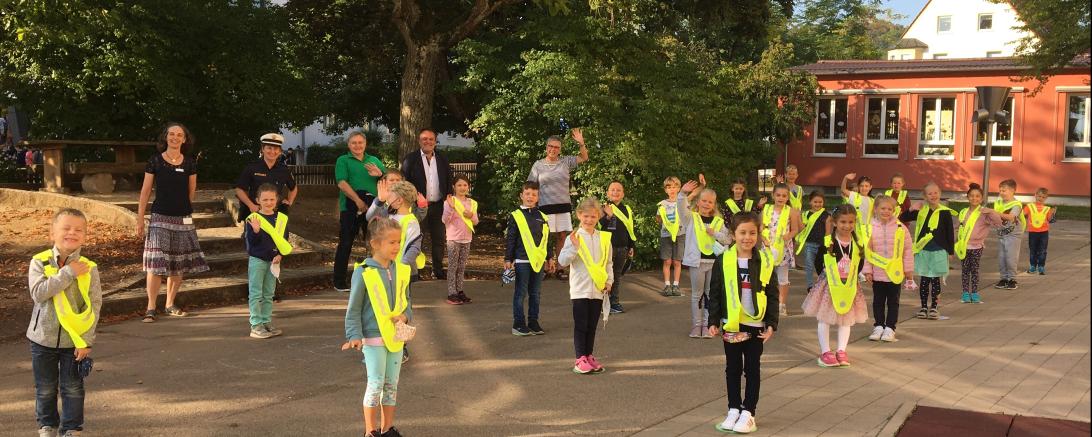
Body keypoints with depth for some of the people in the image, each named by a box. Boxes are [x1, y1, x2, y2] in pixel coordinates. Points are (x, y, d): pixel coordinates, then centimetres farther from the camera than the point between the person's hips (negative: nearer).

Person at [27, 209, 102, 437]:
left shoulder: (89, 268, -9)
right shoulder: (39, 262, -8)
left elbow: (94, 306, -8)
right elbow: (38, 293, -23)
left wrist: (86, 340, -12)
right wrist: (68, 273, -25)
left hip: (75, 341, -1)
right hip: (43, 338, 1)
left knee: (73, 388, 7)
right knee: (45, 388, 15)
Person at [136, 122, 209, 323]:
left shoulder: (190, 163, 4)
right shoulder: (155, 161, -2)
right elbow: (145, 191, 0)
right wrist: (140, 219, -2)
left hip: (183, 219, 3)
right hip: (160, 217, -3)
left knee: (179, 264, 8)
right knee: (156, 263, -10)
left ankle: (170, 304, 21)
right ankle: (151, 308, -4)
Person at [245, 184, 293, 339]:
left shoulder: (281, 219, 4)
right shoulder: (253, 218, -9)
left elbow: (284, 240, 8)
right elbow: (251, 241, -11)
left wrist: (280, 255, -6)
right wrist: (255, 231, -30)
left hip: (273, 261, 5)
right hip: (257, 260, -5)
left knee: (269, 295, 12)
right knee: (256, 294, 0)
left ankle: (266, 322, 20)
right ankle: (256, 325, 3)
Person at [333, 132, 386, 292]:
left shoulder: (375, 161, 17)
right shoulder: (343, 161, 4)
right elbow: (342, 183, -10)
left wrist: (380, 174, -9)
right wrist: (358, 201, -19)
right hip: (350, 208, -4)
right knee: (345, 244, -1)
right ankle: (339, 281, 6)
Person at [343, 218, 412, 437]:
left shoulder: (401, 270, 2)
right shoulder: (364, 272, -13)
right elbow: (353, 309, -8)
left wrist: (405, 315, -7)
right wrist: (354, 335, -16)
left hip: (396, 336, 5)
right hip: (373, 337, -5)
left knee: (392, 384, 13)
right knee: (376, 384, 0)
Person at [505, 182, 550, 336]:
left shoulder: (543, 217, 11)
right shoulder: (515, 216, -2)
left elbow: (547, 239, 17)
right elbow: (509, 239, -3)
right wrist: (508, 259, -7)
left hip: (539, 260, 5)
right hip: (522, 261, -5)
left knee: (535, 293, 10)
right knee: (521, 293, 1)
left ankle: (533, 322, 19)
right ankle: (518, 324, 7)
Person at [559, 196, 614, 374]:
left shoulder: (604, 238, 6)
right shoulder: (573, 238, -5)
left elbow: (609, 262, 13)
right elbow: (562, 261, -12)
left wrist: (609, 280, 2)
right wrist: (574, 247, -24)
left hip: (598, 290, 4)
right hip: (579, 290, -3)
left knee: (592, 325, 12)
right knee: (580, 325, 0)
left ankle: (589, 356, 22)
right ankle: (580, 359, 6)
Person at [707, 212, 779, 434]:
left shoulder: (765, 260, -5)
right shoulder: (723, 260, -5)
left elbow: (772, 295, -1)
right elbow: (715, 293, 0)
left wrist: (771, 323, -5)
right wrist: (713, 321, -2)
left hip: (756, 324, -1)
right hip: (731, 324, 1)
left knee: (752, 369, 9)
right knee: (733, 368, 12)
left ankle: (748, 412, 17)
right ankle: (733, 410, 23)